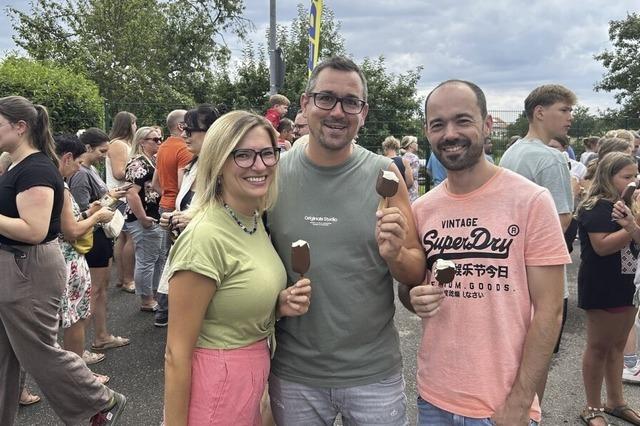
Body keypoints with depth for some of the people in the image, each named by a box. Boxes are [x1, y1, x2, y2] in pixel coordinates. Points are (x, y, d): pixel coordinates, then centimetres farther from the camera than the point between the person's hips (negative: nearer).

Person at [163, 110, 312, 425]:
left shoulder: (256, 221, 1)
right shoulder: (205, 237, -24)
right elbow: (177, 354, -20)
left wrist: (281, 306, -6)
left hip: (254, 376, 8)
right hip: (216, 387, -8)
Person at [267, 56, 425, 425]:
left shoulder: (384, 173, -6)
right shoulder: (273, 173, -5)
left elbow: (418, 275, 0)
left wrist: (395, 255, -20)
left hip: (375, 372, 0)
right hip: (293, 373, 0)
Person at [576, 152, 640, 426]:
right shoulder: (596, 207, -14)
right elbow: (602, 246, -23)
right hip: (602, 287, -8)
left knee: (617, 346, 17)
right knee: (599, 347, 2)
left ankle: (616, 402, 31)